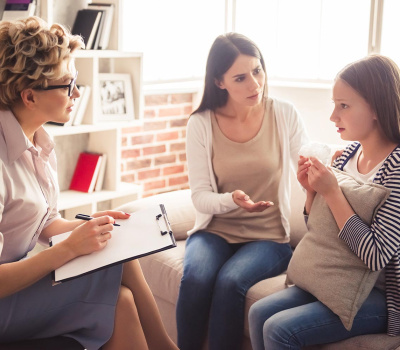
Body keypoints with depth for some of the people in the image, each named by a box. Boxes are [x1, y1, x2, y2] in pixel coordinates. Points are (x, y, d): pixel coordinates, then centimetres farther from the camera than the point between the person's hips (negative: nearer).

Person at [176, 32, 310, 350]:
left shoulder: (284, 115, -2)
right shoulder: (201, 124, -2)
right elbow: (200, 197, -4)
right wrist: (232, 200, -25)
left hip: (268, 236, -1)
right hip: (215, 231, 1)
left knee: (230, 282, -30)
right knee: (195, 278, -29)